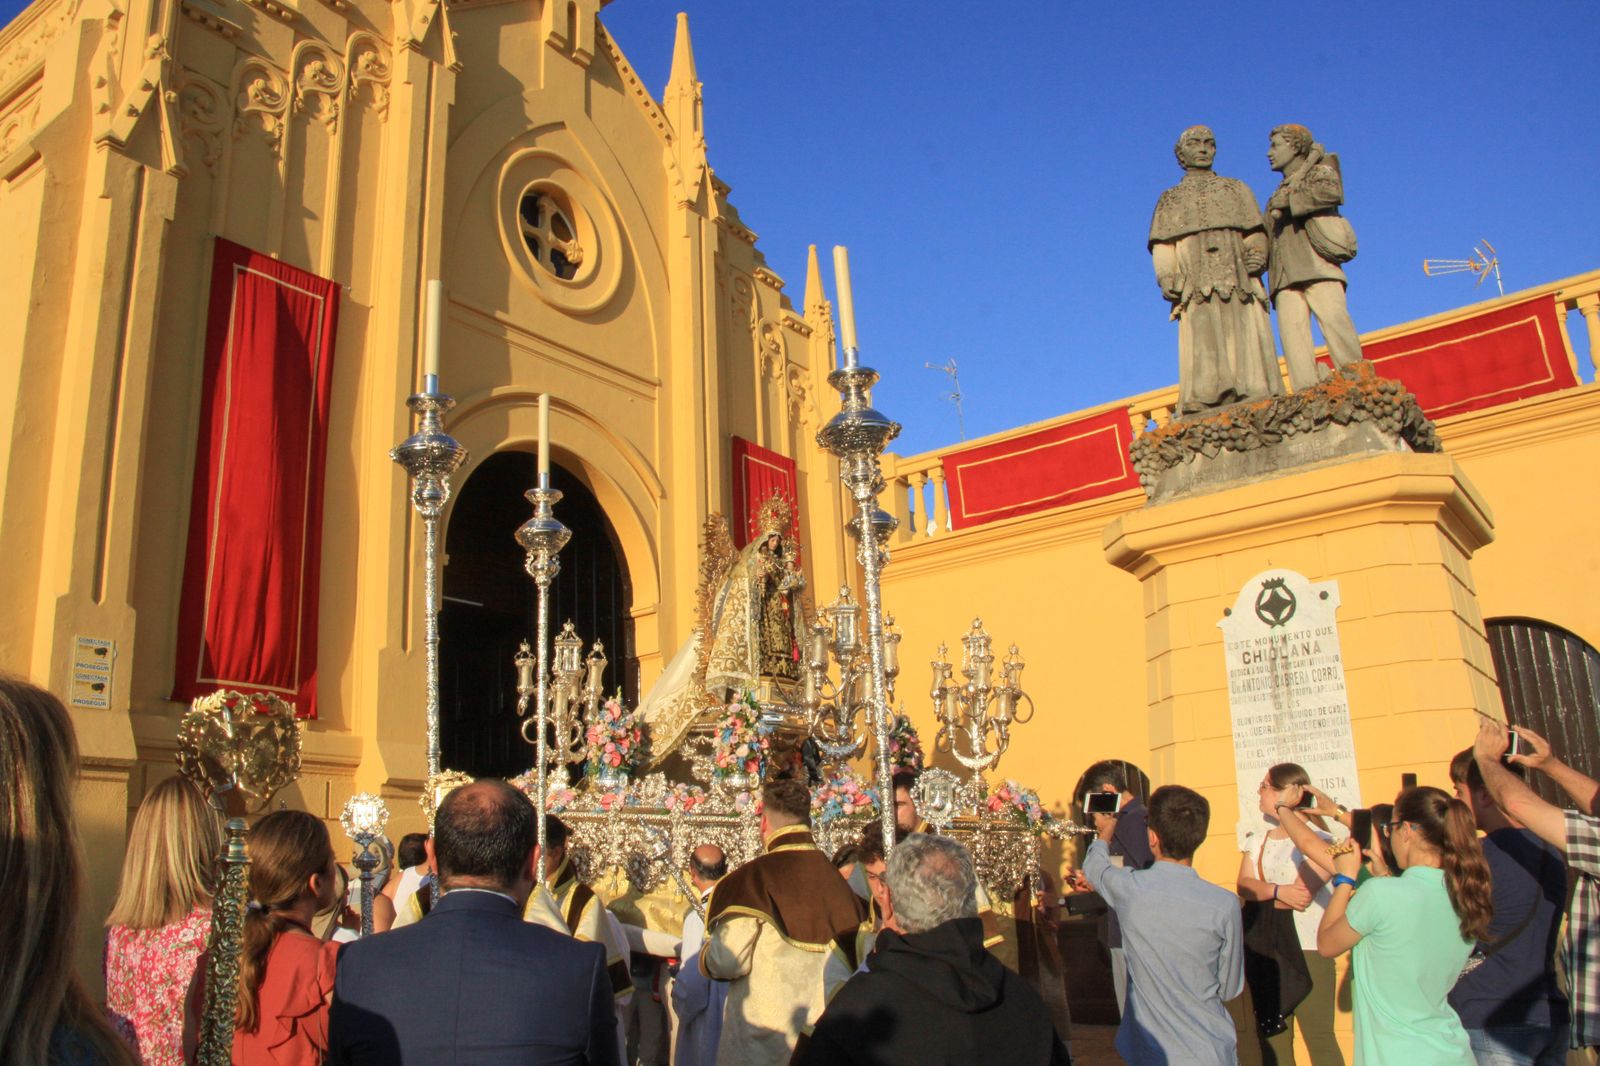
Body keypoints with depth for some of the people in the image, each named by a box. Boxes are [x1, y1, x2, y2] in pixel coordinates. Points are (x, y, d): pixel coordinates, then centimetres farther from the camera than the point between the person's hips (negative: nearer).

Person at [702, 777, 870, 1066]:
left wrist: (708, 950, 5)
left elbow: (726, 962, -17)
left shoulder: (756, 877, -14)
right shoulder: (836, 878, 1)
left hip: (762, 1042, -5)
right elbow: (856, 961, 6)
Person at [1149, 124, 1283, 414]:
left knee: (1245, 342, -13)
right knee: (1202, 346, -15)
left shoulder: (1236, 189, 26)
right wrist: (1168, 279, -7)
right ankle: (1202, 415, -26)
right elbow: (1163, 247, 11)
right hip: (1196, 286, -1)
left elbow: (1255, 234, 16)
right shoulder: (1170, 200, 24)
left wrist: (1257, 254, -7)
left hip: (1237, 280, 1)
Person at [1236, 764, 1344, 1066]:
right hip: (1263, 949, 6)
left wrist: (1260, 893, -4)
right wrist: (1277, 891, -20)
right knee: (1270, 1034, 11)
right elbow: (1243, 885, -2)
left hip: (1307, 950, -6)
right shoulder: (1257, 840, 14)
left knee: (1319, 1038, -3)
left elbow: (1301, 895, -17)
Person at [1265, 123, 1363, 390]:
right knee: (1291, 328, -15)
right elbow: (1266, 239, 30)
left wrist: (1289, 200, -3)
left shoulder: (1320, 172, 17)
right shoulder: (1278, 195, 35)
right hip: (1286, 273, 4)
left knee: (1333, 318, -21)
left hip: (1317, 264, -4)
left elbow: (1333, 191, -7)